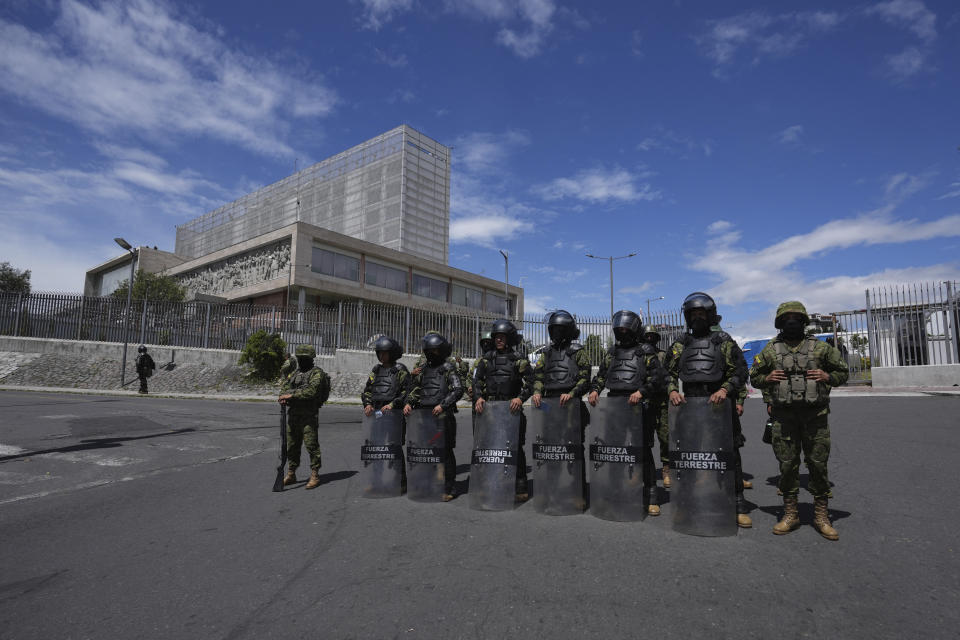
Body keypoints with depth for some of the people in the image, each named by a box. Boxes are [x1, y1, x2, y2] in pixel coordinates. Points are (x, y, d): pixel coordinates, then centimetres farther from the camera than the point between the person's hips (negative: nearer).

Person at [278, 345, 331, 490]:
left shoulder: (317, 373, -7)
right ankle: (291, 474, 25)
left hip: (309, 416, -7)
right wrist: (283, 396, -13)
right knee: (291, 446, 13)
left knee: (311, 445, -5)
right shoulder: (295, 374, 18)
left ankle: (315, 476, 3)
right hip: (293, 415, 7)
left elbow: (311, 391, -20)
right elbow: (285, 386, 9)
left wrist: (292, 395, -23)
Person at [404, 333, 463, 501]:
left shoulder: (449, 367, 0)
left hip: (442, 416, -6)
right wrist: (409, 403, 4)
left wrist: (443, 405, -19)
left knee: (445, 451, -2)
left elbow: (458, 389, -9)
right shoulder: (423, 368, 18)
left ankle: (449, 489, 6)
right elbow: (414, 389, 22)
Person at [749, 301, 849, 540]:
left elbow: (843, 371, 12)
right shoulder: (771, 350, 5)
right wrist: (767, 379, -9)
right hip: (784, 416, 0)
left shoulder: (819, 348, 4)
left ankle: (821, 516, 18)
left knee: (818, 464, 5)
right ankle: (790, 514, 17)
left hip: (815, 415, 0)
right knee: (787, 465, 5)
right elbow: (754, 377, 12)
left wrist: (827, 377, -8)